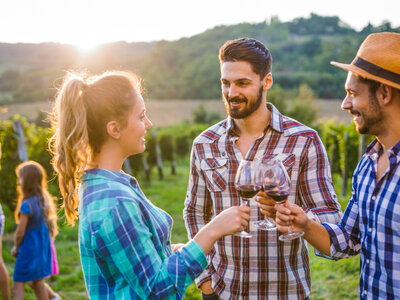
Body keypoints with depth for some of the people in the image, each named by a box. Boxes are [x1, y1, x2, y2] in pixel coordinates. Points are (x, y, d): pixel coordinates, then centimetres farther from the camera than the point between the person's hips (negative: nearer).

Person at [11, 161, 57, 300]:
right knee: (38, 284, 17)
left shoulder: (26, 204, -21)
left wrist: (16, 248, 3)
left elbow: (20, 232, -16)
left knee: (17, 286, 3)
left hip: (29, 249, -7)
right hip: (43, 247, 7)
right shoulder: (44, 199, 0)